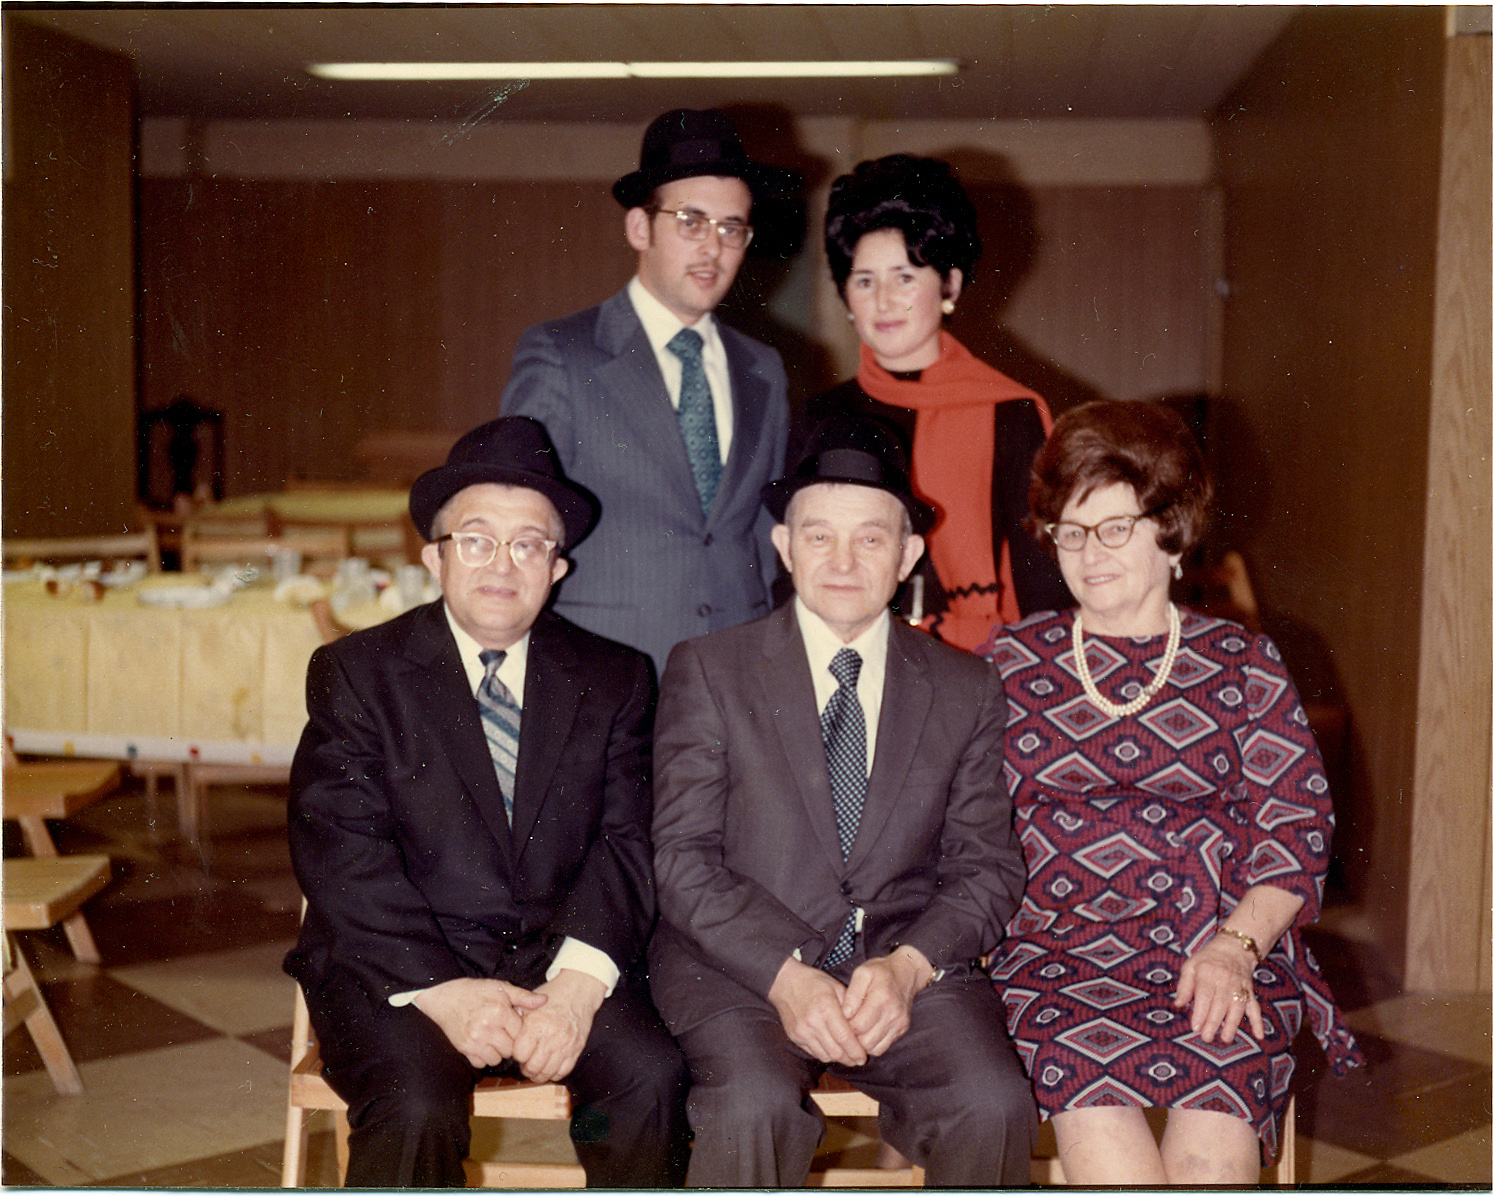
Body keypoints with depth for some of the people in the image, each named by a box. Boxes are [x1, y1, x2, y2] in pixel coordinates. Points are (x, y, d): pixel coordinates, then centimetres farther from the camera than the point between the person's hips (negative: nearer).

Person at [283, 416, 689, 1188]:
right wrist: (440, 988, -20)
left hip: (559, 961, 2)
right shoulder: (355, 674, 3)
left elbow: (626, 843, 0)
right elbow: (339, 855, -7)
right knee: (414, 1107, -29)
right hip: (395, 972, -2)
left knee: (651, 1075, -24)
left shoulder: (614, 681, 10)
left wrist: (577, 979, -19)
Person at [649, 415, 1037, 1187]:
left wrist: (907, 967, -11)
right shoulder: (707, 672, 4)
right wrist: (785, 975, -17)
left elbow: (987, 868, 9)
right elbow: (682, 859, -3)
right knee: (753, 1108, -31)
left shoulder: (967, 690, 12)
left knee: (994, 1106, -25)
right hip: (741, 964, -2)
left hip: (910, 967, 2)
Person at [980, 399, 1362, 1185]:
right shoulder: (1010, 661, 16)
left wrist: (1234, 949, -10)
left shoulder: (1242, 666, 14)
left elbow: (1298, 832, 7)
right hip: (1055, 950, 1)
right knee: (1086, 1064, -33)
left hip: (1220, 951, 0)